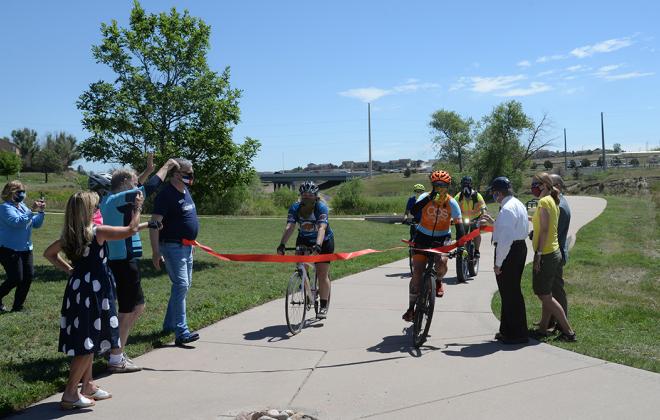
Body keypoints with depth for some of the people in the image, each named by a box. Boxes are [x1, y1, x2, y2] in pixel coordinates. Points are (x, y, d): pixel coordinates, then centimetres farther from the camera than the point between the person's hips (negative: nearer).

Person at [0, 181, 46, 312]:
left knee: (29, 276, 4)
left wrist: (41, 211, -2)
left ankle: (17, 306, 16)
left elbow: (36, 224, 13)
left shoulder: (23, 206, 11)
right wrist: (32, 210, -27)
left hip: (25, 249, 8)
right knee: (15, 279, -10)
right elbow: (17, 222, -26)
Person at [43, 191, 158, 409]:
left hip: (77, 287, 8)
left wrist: (68, 269, 15)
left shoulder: (69, 235, 5)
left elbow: (49, 253, 18)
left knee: (87, 341, 18)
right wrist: (137, 207, 4)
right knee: (88, 344, -1)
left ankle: (88, 386, 29)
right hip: (94, 291, -8)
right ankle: (70, 394, 2)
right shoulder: (99, 231, -16)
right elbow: (131, 229, -9)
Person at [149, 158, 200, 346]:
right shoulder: (166, 194, -16)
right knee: (181, 284, -16)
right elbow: (154, 223, -20)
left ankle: (169, 324, 28)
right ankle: (181, 332, -16)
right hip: (172, 246, -10)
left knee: (185, 284, 15)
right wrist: (156, 252, -24)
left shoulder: (185, 191, 12)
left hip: (186, 246, 10)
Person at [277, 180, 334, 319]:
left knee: (322, 275, -6)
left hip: (324, 241, -3)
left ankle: (323, 306, 4)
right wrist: (282, 245, -43)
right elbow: (289, 227, -28)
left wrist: (317, 245, -56)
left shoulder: (321, 207, -26)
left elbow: (322, 228, -40)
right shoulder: (295, 207, -17)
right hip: (304, 240, 3)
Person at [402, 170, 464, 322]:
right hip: (423, 237, 0)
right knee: (417, 272, -5)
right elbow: (414, 210, -32)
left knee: (441, 262, -30)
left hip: (442, 238, 0)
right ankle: (411, 307, 6)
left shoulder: (452, 203, -11)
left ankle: (439, 281, 6)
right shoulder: (425, 197, -13)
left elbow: (459, 225, -11)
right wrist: (430, 197, -44)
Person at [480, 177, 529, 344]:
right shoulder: (518, 205, 12)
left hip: (509, 251, -11)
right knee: (513, 291, 18)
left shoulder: (507, 209, -21)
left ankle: (517, 334, 8)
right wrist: (493, 222, 20)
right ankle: (508, 330, 29)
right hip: (520, 247, 11)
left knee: (509, 293, 0)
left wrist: (498, 263, -20)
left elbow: (505, 240, -25)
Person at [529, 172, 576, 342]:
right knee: (545, 294, 15)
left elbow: (544, 230, -20)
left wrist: (538, 253, -20)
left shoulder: (544, 201, -15)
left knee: (545, 296, -3)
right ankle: (542, 329, 22)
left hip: (546, 254, -10)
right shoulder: (553, 201, 14)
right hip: (554, 252, 10)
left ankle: (568, 331, 1)